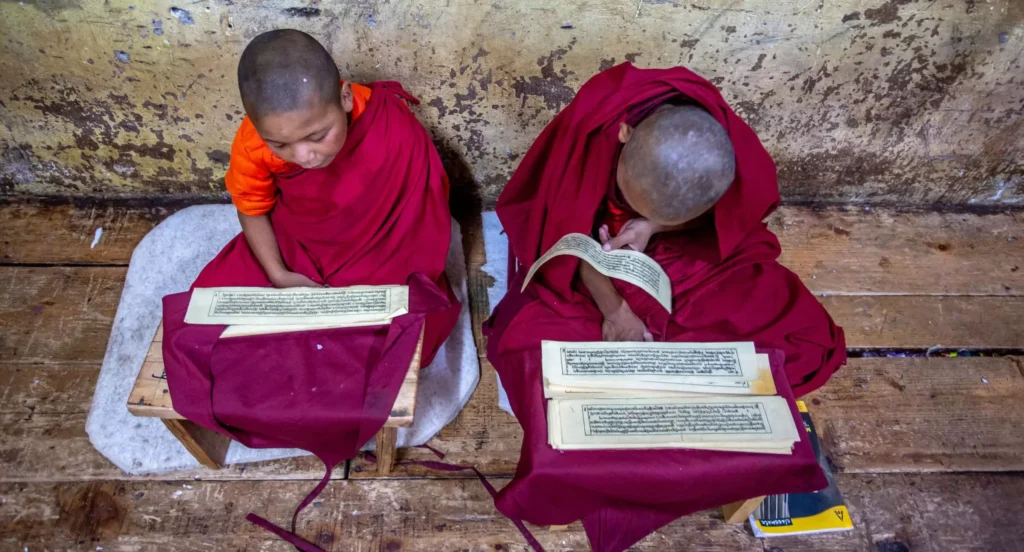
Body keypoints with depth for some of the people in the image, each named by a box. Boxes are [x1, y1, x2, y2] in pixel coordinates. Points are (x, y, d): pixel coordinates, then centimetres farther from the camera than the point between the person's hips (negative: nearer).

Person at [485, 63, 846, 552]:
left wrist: (653, 227, -23)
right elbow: (570, 233, -20)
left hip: (688, 260, 2)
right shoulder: (593, 126, -32)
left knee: (807, 338, -12)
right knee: (529, 340, -26)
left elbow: (737, 218, -5)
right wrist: (613, 309, -31)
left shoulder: (733, 153, -28)